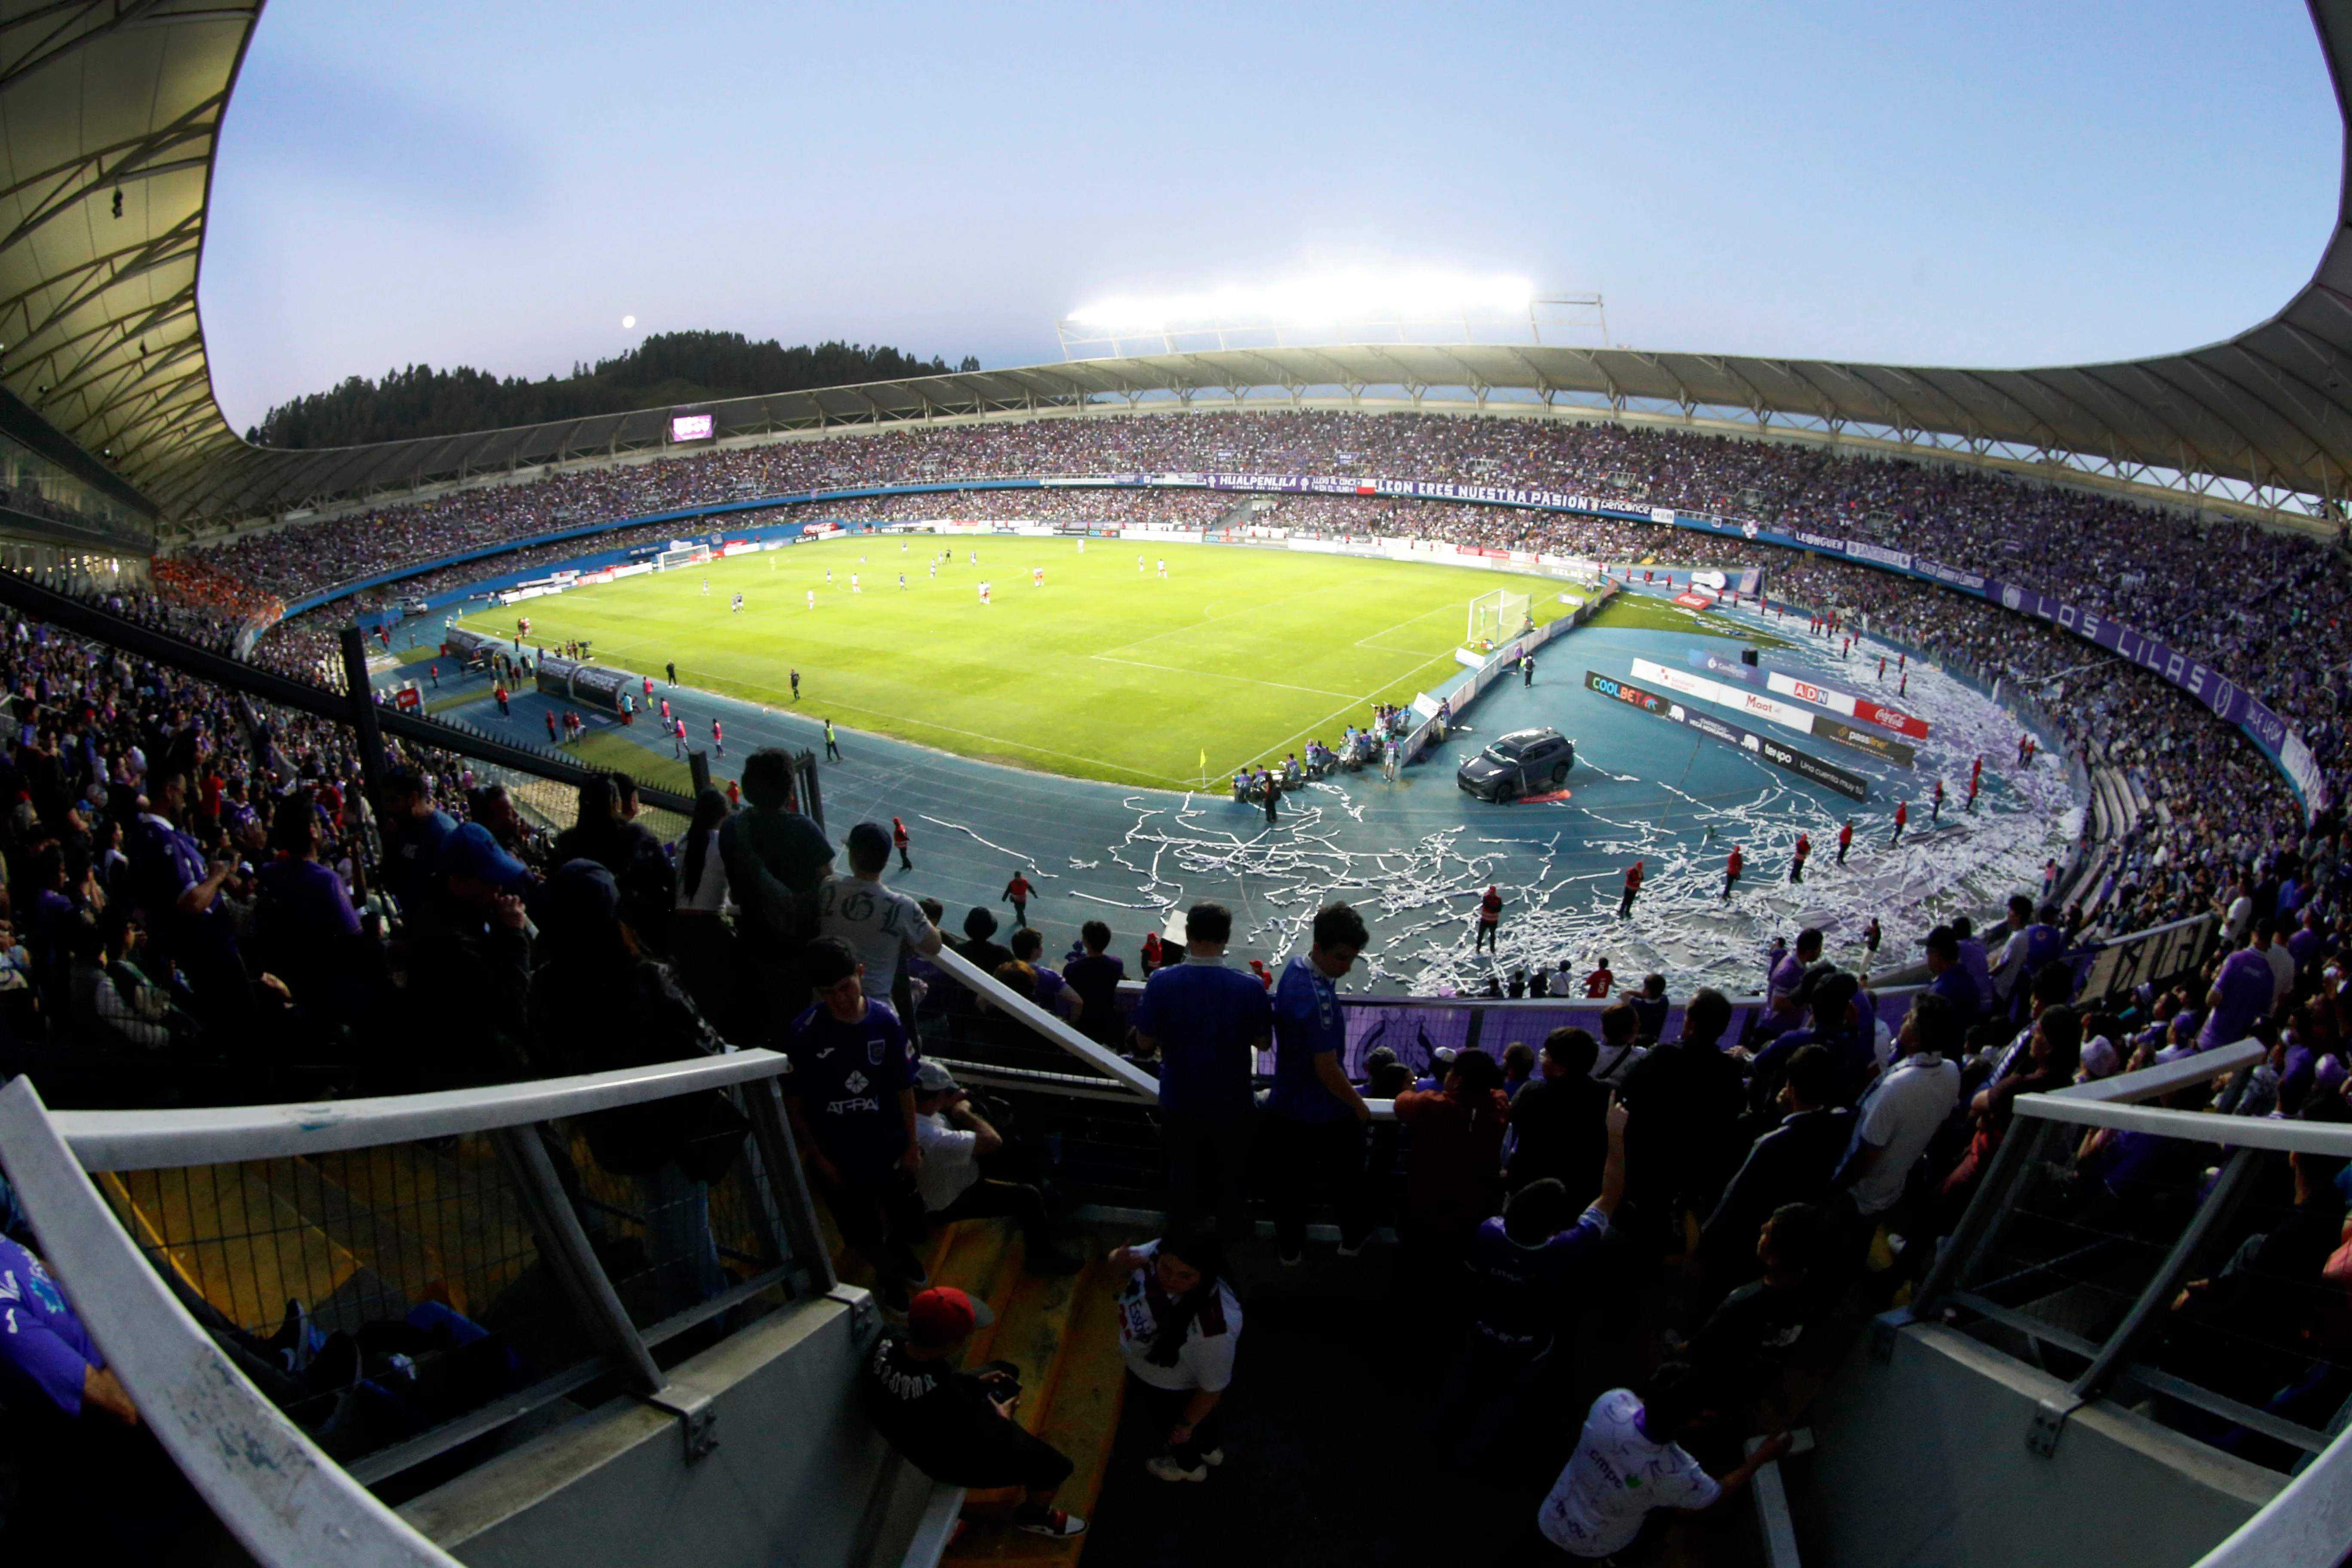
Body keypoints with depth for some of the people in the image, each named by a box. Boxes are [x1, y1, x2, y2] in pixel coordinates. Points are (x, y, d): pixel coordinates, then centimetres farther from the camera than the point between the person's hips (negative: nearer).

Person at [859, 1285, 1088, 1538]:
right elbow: (980, 1452, -25)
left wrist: (975, 1381, -4)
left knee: (1006, 1371, 23)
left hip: (923, 1436, 7)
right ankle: (1034, 1516, 37)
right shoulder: (945, 1402, -44)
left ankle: (1015, 1437, 47)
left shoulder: (886, 1342, -26)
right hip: (952, 1463, -6)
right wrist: (1000, 1418, -6)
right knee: (1057, 1466, 7)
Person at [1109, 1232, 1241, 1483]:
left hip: (1175, 1391, -6)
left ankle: (1189, 1466, 64)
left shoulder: (1214, 1326, -47)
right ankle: (1211, 1451, 67)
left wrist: (1187, 1424, -10)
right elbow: (1119, 1260, -12)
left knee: (1176, 1430, 29)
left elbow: (1212, 1387, -28)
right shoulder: (1157, 1253, -33)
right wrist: (1121, 1261, -37)